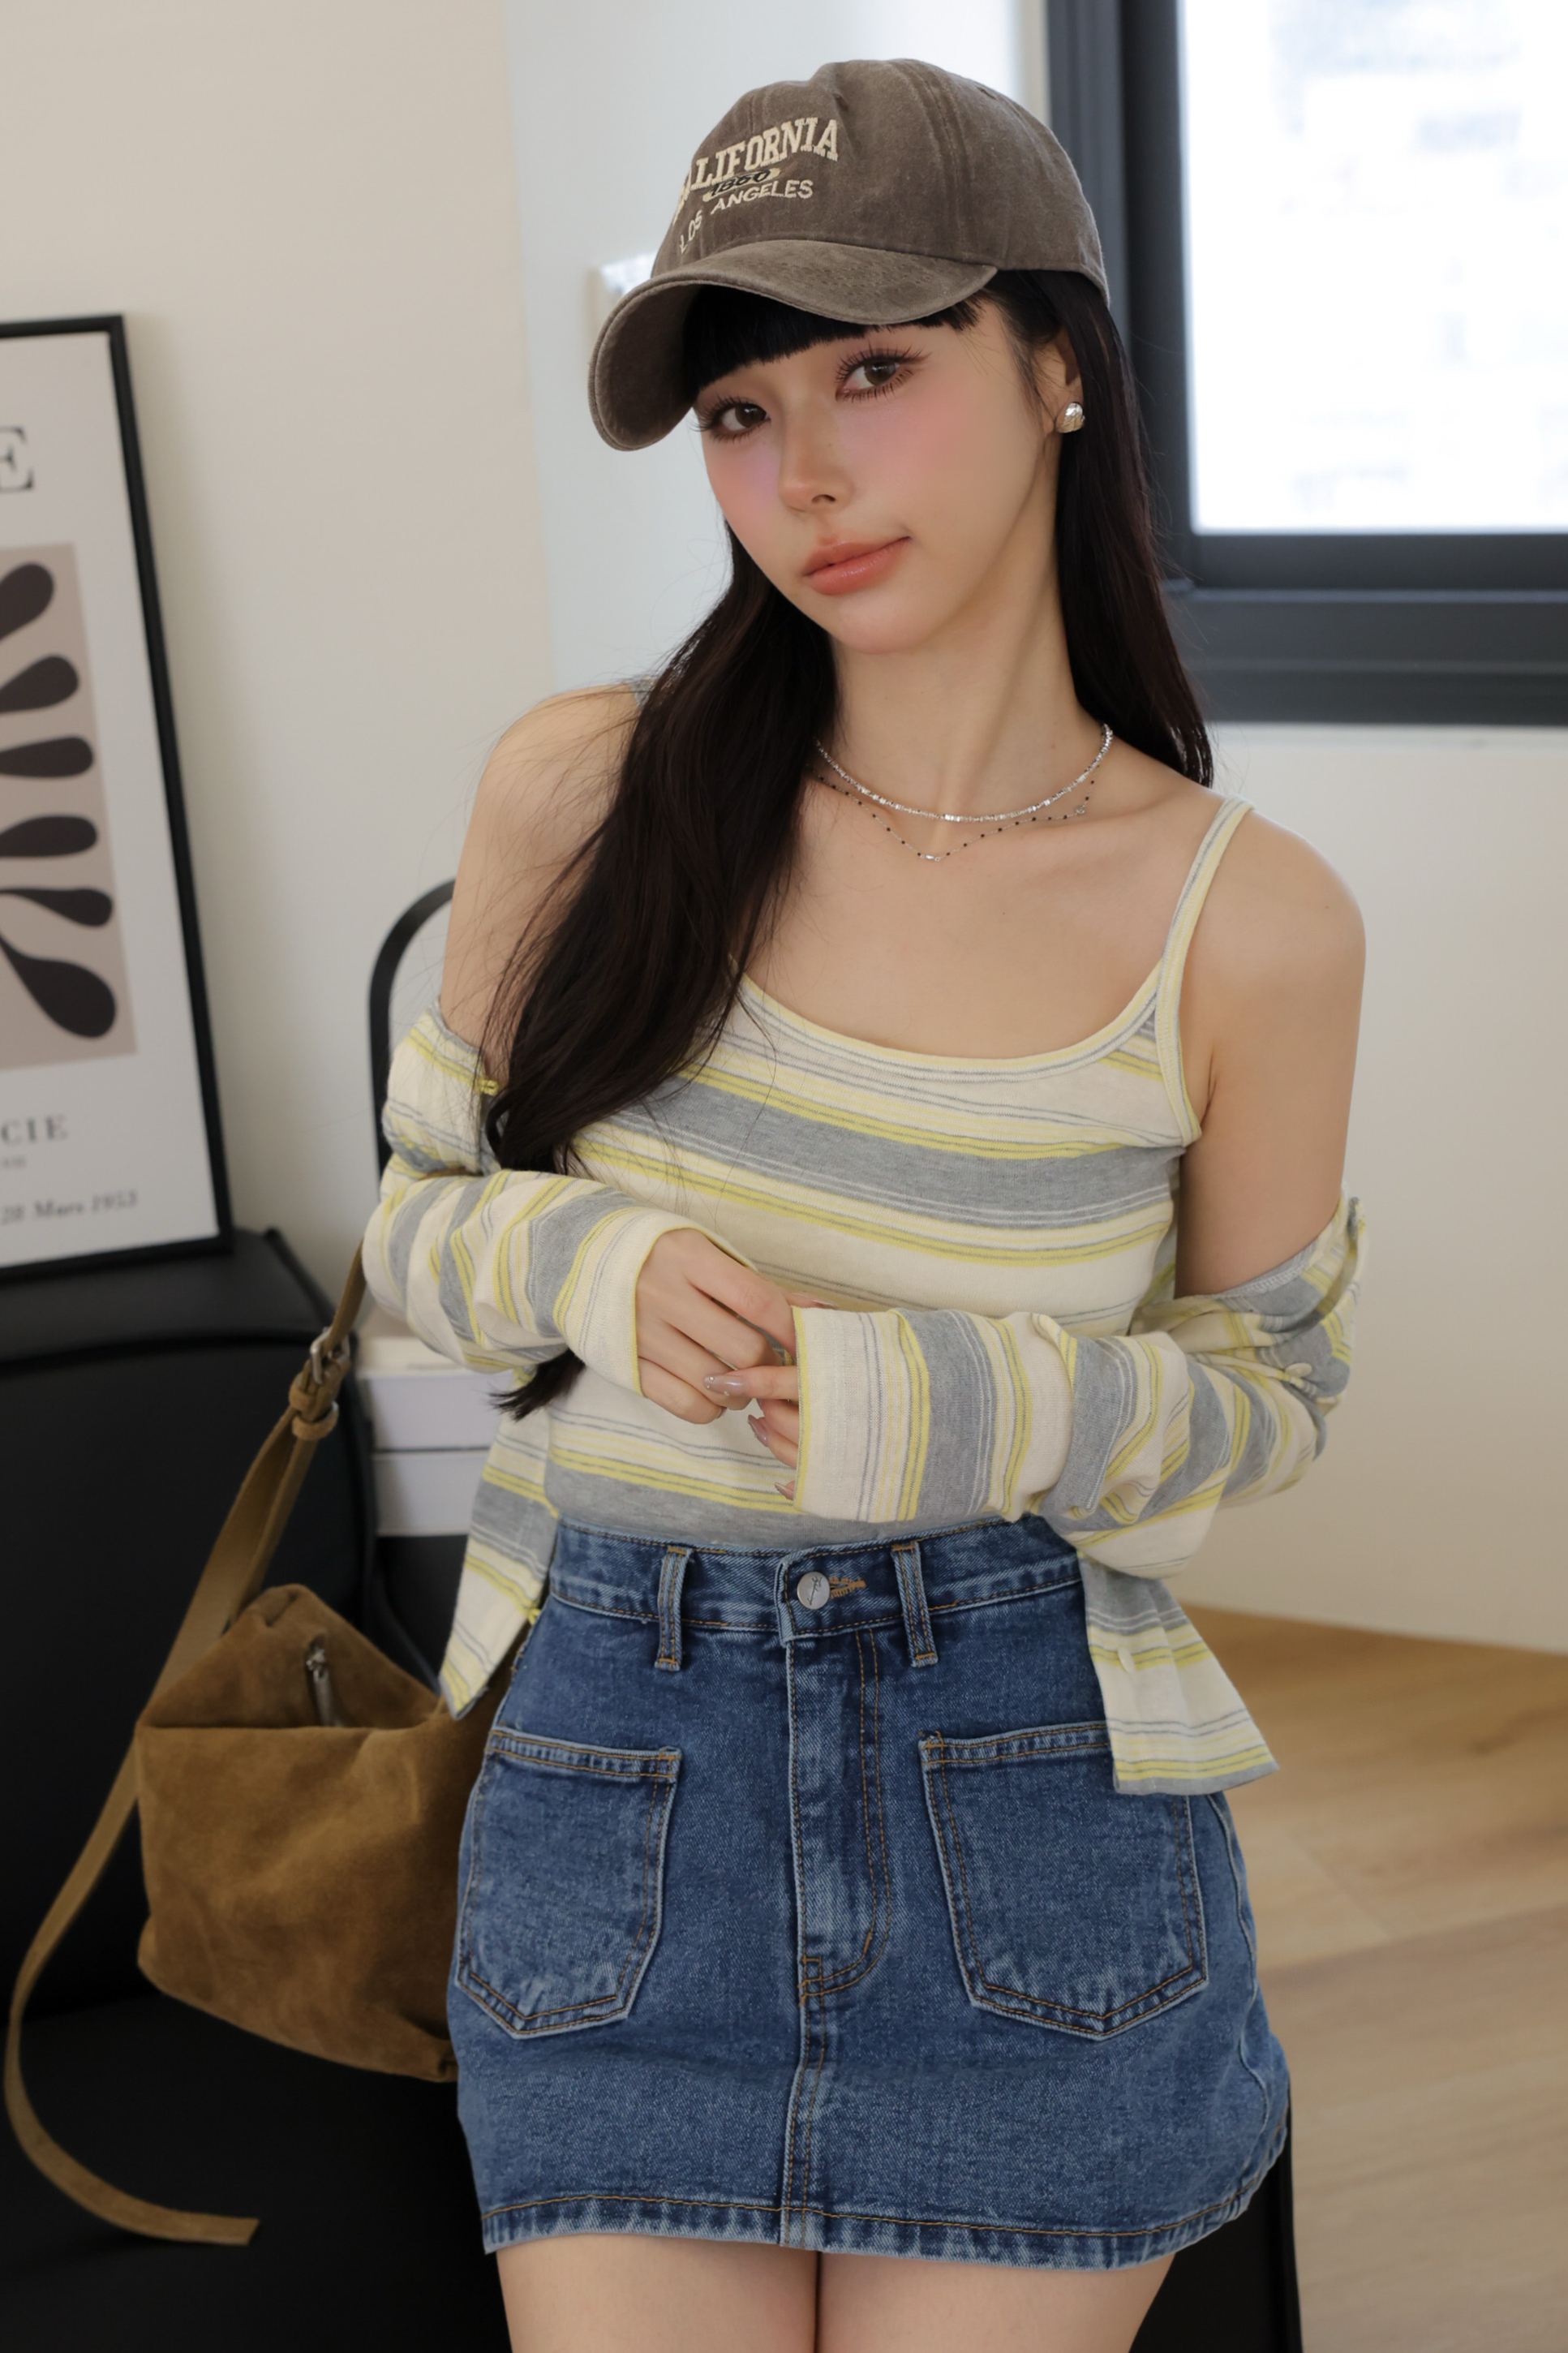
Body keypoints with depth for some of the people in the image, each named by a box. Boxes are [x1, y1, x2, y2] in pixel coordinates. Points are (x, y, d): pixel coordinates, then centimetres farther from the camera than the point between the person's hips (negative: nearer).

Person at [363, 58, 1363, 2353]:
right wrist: (599, 1268, -17)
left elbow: (1268, 1388, 3)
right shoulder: (581, 789, -6)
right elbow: (422, 1215, 5)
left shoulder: (1245, 920, -9)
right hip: (611, 1766, 1)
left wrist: (958, 1405, -16)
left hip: (1032, 1797, 0)